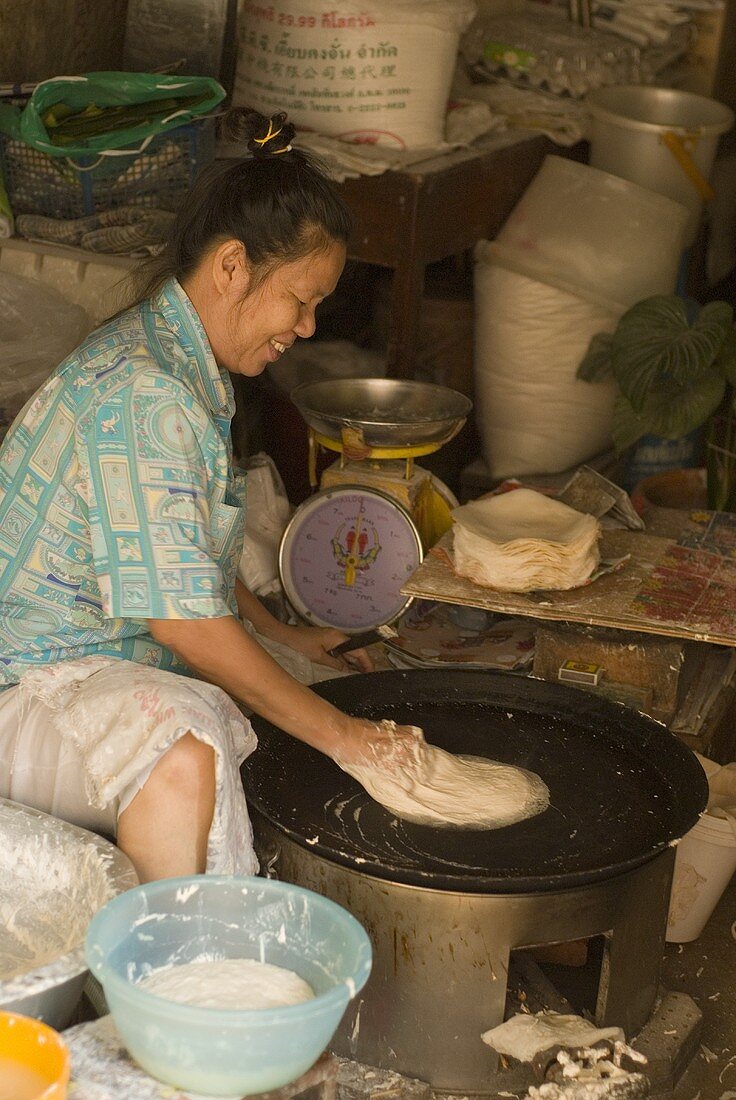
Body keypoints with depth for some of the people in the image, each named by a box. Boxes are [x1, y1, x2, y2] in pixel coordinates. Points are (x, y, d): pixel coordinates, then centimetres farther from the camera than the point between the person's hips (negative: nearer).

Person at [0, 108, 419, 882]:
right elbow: (184, 616, -26)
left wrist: (282, 635, 18)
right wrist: (337, 733, -20)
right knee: (186, 746, -40)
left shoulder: (192, 371, 9)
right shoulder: (142, 392, -24)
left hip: (132, 667, 11)